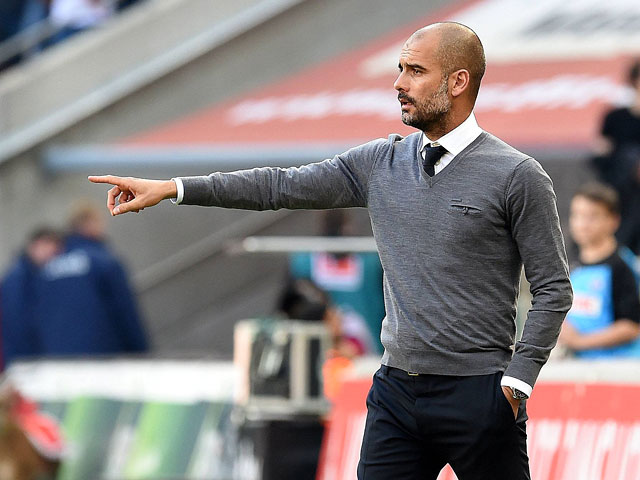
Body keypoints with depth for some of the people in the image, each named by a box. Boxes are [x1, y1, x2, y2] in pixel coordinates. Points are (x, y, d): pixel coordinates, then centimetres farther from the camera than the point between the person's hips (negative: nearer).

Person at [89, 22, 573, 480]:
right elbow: (283, 187, 9)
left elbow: (554, 289, -5)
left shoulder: (517, 176, -6)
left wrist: (518, 379, -12)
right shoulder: (380, 163, 9)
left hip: (478, 394, -5)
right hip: (396, 389, 5)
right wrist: (172, 188, 5)